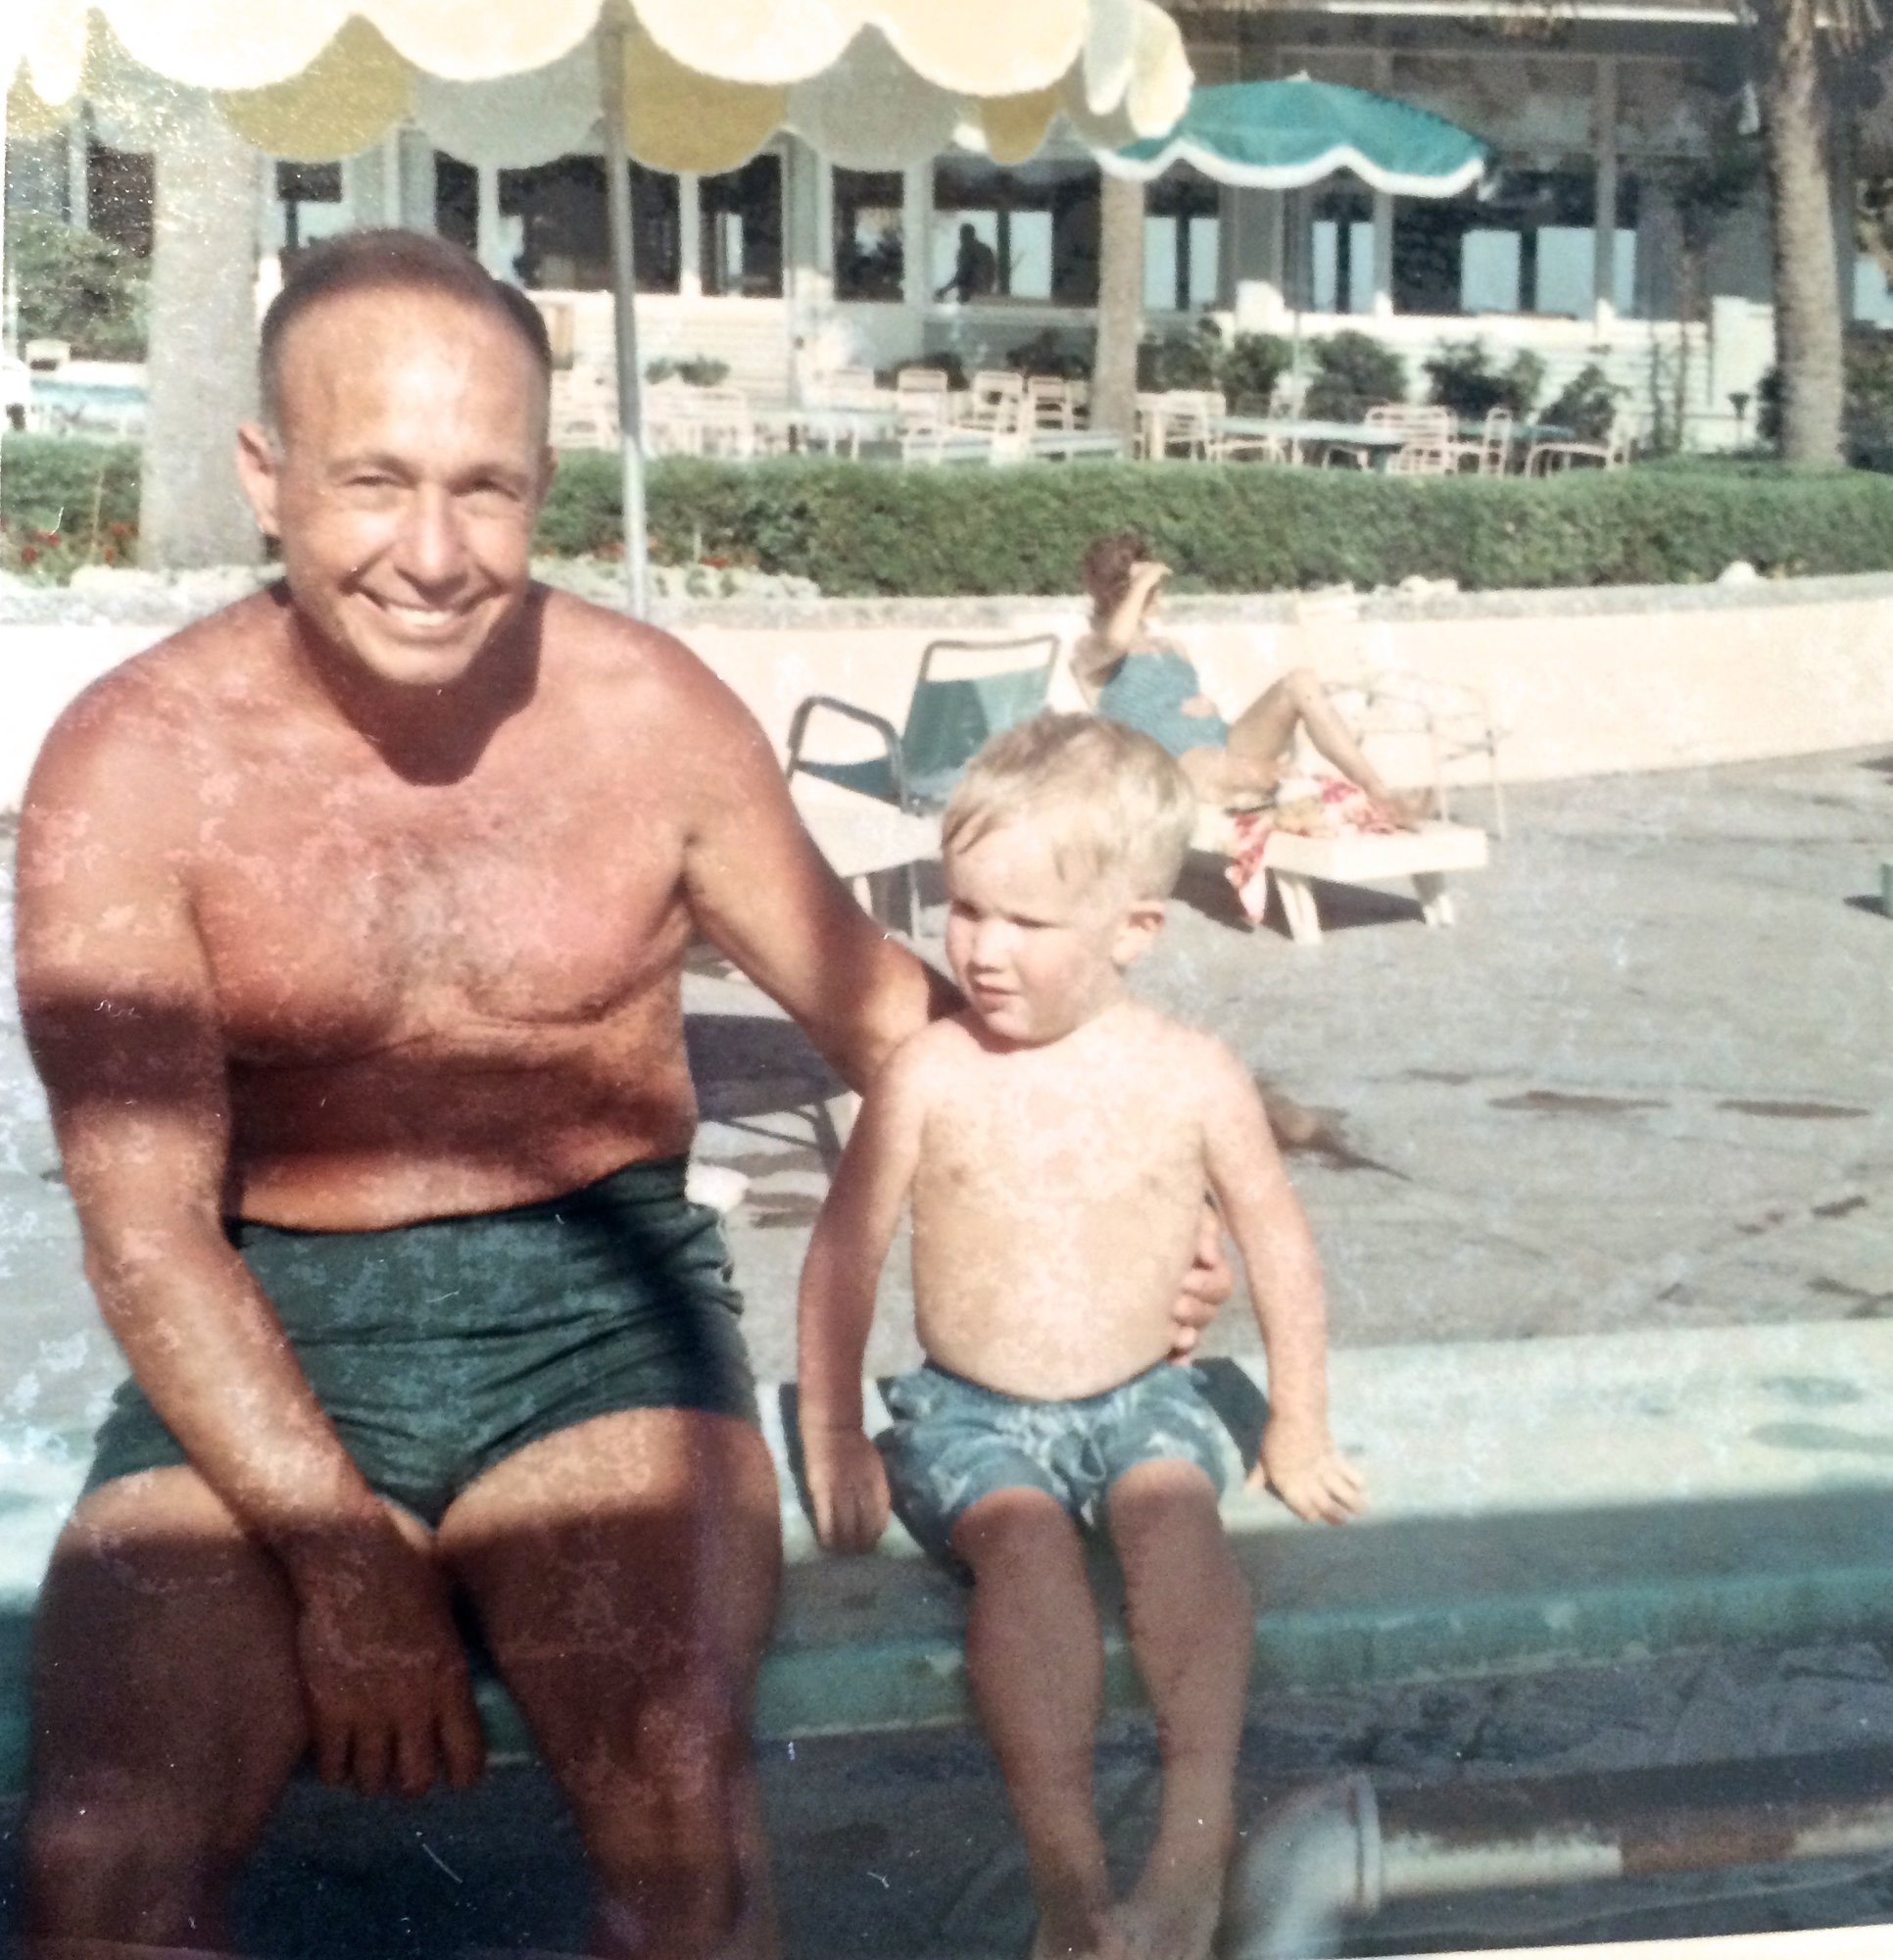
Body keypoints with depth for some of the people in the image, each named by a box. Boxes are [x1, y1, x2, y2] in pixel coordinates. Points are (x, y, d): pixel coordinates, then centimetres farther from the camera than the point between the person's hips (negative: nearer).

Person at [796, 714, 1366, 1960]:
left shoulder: (1194, 1079, -5)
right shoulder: (931, 1077, -7)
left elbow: (1281, 1251, 7)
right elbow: (843, 1261, 0)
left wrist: (1299, 1434, 11)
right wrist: (834, 1448, 1)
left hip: (1142, 1401, 1)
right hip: (969, 1413, -1)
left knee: (1175, 1511, -30)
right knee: (1027, 1538, -30)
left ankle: (1200, 1831, -35)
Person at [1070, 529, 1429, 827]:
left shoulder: (1171, 649, 30)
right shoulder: (1089, 649, 6)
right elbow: (1116, 640, -19)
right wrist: (1141, 584, -5)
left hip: (1225, 743, 7)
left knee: (1299, 682, -15)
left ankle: (1380, 795, -23)